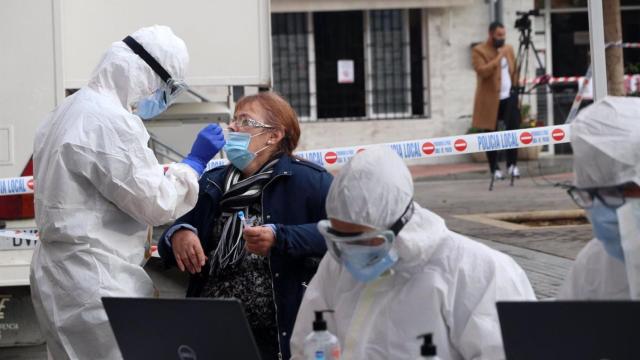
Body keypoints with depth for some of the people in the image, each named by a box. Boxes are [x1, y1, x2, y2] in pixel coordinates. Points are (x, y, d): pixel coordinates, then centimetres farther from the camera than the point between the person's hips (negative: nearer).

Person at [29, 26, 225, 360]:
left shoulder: (71, 110, 14)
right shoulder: (109, 121, -17)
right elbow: (157, 203, -15)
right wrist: (195, 161, -2)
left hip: (62, 274, 10)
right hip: (93, 283, -10)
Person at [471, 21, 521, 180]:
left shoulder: (508, 49, 14)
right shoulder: (479, 51, -4)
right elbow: (482, 71, -19)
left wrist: (517, 88, 9)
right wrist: (499, 56, -18)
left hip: (509, 97, 4)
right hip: (489, 99, -4)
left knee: (513, 129, -8)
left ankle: (512, 164, 0)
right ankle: (495, 168, 10)